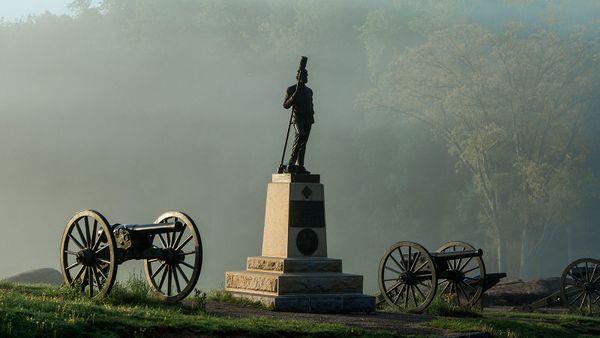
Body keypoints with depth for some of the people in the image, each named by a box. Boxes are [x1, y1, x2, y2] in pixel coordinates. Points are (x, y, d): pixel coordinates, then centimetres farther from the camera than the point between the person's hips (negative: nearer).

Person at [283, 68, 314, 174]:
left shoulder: (309, 91, 18)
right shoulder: (291, 89, 1)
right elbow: (285, 105, -5)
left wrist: (312, 116, 13)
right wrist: (294, 96, -19)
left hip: (308, 119, 6)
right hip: (297, 118, -6)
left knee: (303, 142, 3)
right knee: (300, 135, -30)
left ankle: (299, 166, 4)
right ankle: (292, 162, -29)